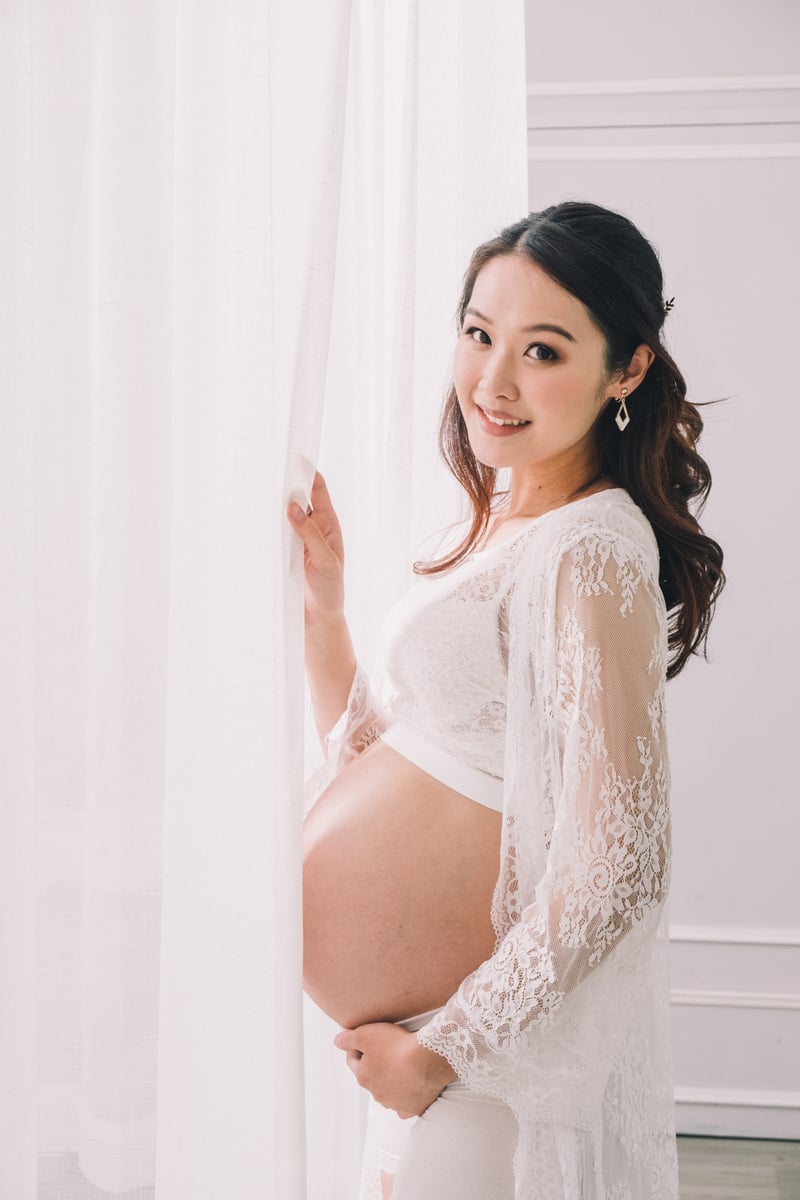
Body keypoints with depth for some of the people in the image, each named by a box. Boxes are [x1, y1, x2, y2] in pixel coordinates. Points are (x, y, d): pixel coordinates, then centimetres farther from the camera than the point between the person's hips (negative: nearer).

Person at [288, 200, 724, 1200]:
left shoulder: (592, 552, -21)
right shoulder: (500, 521, 7)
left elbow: (620, 867, -26)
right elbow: (370, 755, 11)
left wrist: (443, 1046, -18)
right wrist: (321, 600, 0)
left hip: (494, 1038, -8)